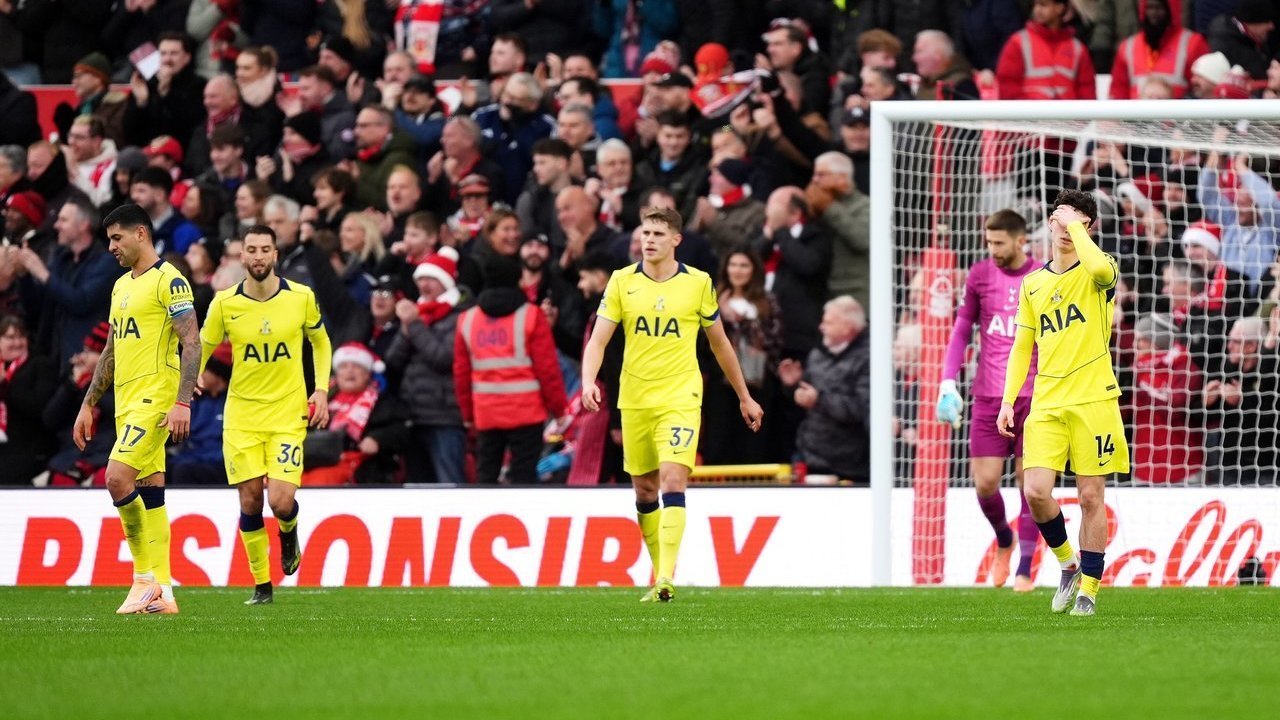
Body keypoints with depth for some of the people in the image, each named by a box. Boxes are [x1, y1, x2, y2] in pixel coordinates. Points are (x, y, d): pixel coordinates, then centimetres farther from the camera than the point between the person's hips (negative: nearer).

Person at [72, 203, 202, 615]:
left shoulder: (168, 280, -8)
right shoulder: (121, 286, 19)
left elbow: (191, 343, -14)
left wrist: (183, 403, -22)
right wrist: (88, 405, 23)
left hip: (155, 396, -9)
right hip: (127, 402, 9)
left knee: (118, 478, -19)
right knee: (150, 492, 6)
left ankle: (146, 577, -10)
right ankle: (160, 592, 6)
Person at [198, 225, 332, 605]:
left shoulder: (302, 298, -4)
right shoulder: (224, 303, -5)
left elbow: (320, 342, 12)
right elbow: (201, 349, 6)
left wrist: (321, 391, 2)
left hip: (288, 413, -1)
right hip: (242, 414, 1)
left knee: (281, 502, -13)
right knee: (250, 501, -2)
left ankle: (289, 532, 24)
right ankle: (261, 585, 14)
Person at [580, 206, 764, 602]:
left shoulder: (698, 283, 0)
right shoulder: (622, 281, 2)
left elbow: (719, 342, 12)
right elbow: (599, 338, -2)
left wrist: (744, 397, 18)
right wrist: (588, 380, -21)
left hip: (680, 398, -3)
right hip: (634, 401, 3)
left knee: (672, 482, -17)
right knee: (644, 490, 9)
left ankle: (666, 578, -23)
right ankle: (661, 576, 21)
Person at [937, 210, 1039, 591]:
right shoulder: (979, 276, 5)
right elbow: (961, 331, 10)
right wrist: (948, 382, 0)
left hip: (1034, 398, -2)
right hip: (988, 397, 2)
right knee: (985, 484, -2)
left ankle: (1024, 570, 4)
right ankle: (1004, 541, 27)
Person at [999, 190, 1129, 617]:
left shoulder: (1098, 273, -1)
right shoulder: (1033, 284, 13)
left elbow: (1101, 269, -29)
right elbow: (1022, 346, 18)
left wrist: (1076, 226, -15)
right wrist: (1008, 400, 9)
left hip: (1093, 400, -4)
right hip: (1046, 404, 4)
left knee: (1090, 496, -1)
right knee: (1035, 492, -10)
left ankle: (1088, 589, 8)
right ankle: (1068, 563, 14)